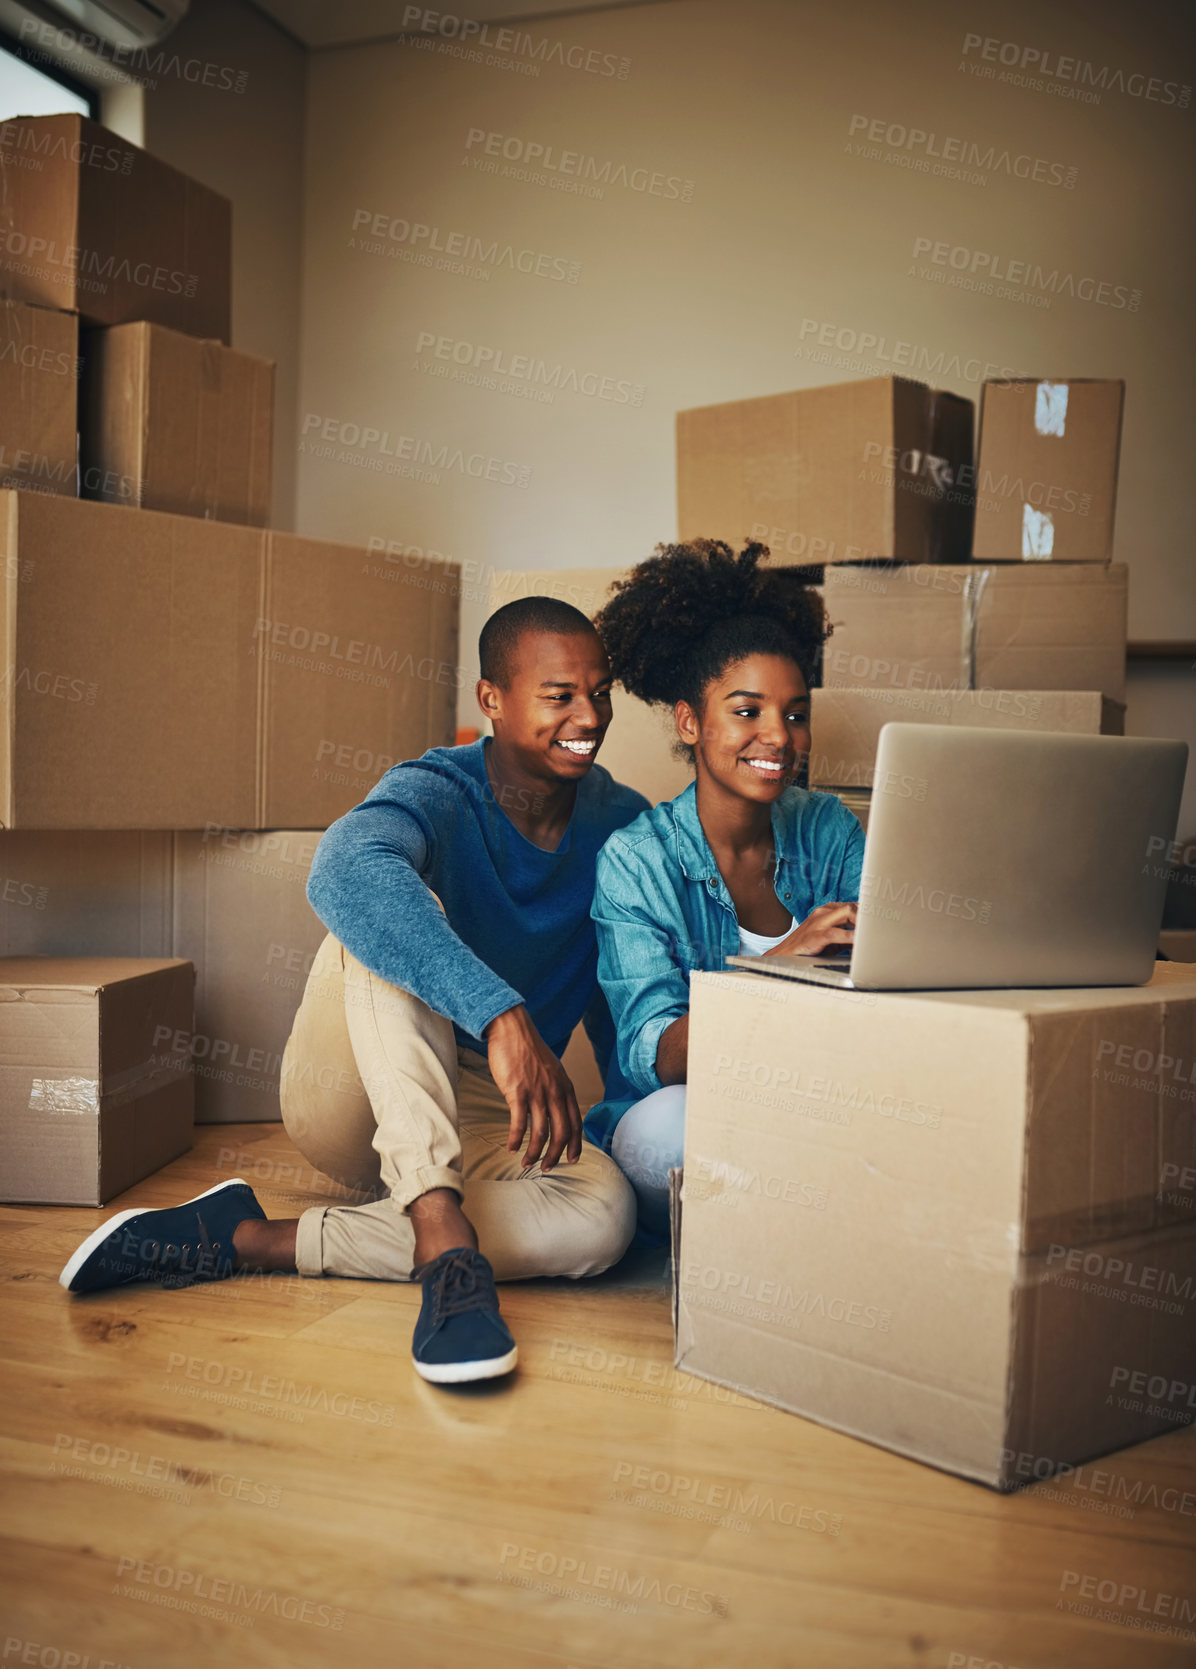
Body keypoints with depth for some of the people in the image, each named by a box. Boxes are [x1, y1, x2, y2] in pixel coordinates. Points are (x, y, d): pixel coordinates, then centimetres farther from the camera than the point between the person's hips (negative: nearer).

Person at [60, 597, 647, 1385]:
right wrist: (501, 1016, -52)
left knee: (604, 1215, -29)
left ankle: (252, 1240, -26)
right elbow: (346, 870, -42)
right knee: (390, 914, -31)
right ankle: (442, 1238, -44)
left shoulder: (624, 824, -2)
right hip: (353, 1099, -3)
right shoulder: (437, 791, -17)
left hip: (479, 1117, 4)